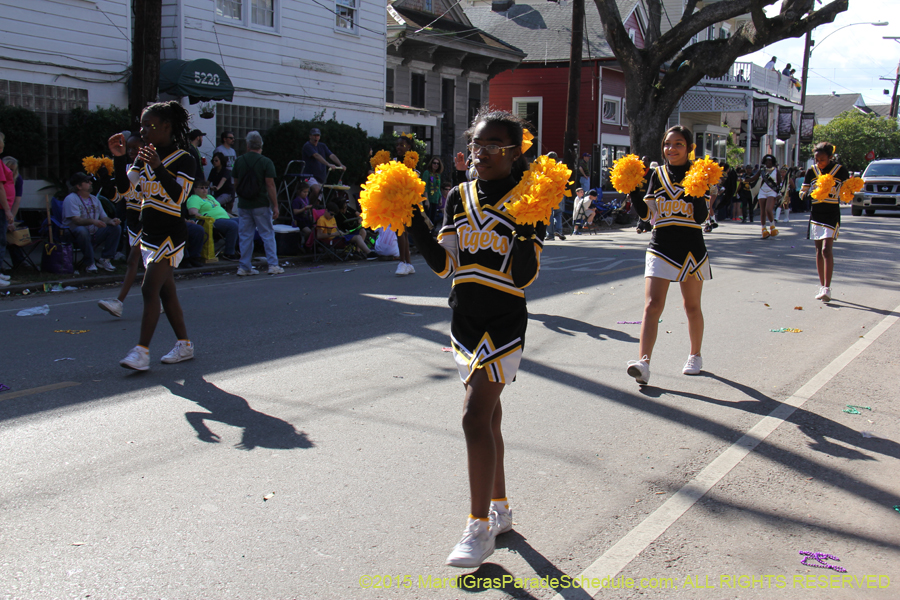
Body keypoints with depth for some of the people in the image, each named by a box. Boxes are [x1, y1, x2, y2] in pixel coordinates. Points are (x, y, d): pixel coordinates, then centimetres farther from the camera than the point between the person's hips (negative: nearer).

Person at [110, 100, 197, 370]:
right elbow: (123, 185, 6)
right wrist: (119, 158, -7)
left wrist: (159, 168, -35)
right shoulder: (144, 156, 12)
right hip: (149, 234, 8)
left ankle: (142, 351, -12)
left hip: (170, 234, -8)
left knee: (150, 289, -14)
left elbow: (178, 196, -24)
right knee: (166, 292, 11)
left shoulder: (184, 160, -10)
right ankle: (184, 345, 20)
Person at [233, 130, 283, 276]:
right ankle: (273, 265, 3)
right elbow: (270, 185, -11)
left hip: (243, 204, 3)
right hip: (261, 204, -3)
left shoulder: (239, 161, 4)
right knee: (268, 234, 5)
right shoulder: (266, 162, -8)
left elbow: (235, 184, 11)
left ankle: (245, 267, 9)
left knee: (245, 236, 8)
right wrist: (275, 205, -8)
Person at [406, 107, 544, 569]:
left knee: (475, 418, -13)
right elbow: (443, 264, 3)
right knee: (487, 416, 15)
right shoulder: (459, 197, 8)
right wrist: (414, 223, -6)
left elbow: (524, 276, -13)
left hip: (503, 325, -6)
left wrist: (525, 231, -28)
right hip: (464, 321, 6)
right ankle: (500, 509, 30)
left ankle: (479, 528, -1)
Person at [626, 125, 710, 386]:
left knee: (692, 307, 14)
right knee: (652, 305, -13)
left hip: (691, 249, -1)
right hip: (661, 248, 1)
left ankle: (695, 356, 33)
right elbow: (645, 212, 5)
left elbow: (701, 216, -11)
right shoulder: (658, 174, 6)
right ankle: (644, 363, -21)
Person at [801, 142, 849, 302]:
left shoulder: (840, 170, -5)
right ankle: (822, 286, 17)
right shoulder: (812, 171, 2)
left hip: (832, 215, -4)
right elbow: (802, 192, 6)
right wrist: (810, 195, -16)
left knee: (826, 249, -15)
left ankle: (827, 288, -18)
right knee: (819, 250, 9)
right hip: (816, 213, 4)